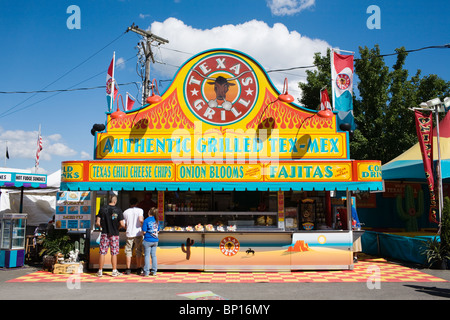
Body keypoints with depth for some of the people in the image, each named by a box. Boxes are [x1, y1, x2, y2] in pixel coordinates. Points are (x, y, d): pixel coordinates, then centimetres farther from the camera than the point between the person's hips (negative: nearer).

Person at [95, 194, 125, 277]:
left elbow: (97, 223, -2)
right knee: (114, 253, 6)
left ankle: (100, 271, 12)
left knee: (102, 253, 7)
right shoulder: (118, 210, -8)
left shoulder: (102, 209, -1)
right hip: (114, 234, -2)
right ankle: (114, 271, 11)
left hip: (104, 233, 2)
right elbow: (122, 224, -11)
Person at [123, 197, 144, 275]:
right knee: (138, 251, 7)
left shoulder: (125, 212, 6)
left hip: (129, 234, 2)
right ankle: (139, 269, 9)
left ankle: (128, 269, 9)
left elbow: (124, 225, 8)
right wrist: (143, 223, 2)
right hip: (138, 233, -2)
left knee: (128, 251, 9)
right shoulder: (140, 210, -2)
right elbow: (140, 220, -19)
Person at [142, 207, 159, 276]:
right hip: (155, 240, 5)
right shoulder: (157, 221, 4)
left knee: (147, 256, 2)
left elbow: (144, 232, -14)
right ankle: (154, 271, 14)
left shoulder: (146, 220, -13)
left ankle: (146, 272, 4)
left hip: (148, 240, -5)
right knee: (154, 255, 11)